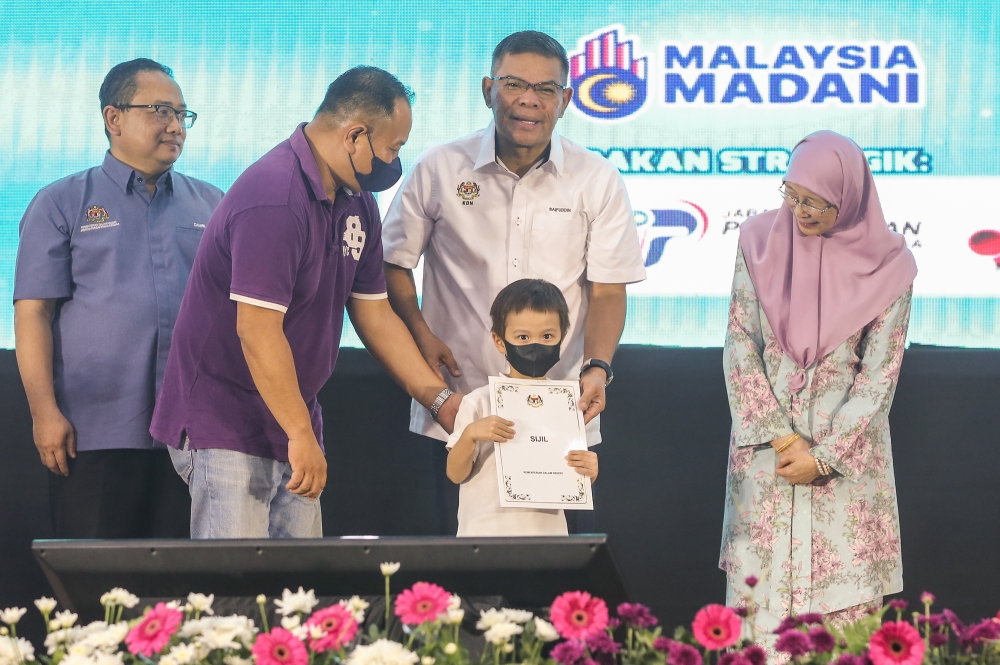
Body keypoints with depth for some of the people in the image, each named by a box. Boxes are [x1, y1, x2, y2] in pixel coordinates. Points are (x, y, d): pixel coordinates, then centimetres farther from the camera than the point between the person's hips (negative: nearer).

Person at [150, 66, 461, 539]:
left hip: (290, 424, 9)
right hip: (226, 428, -9)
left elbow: (374, 313, 14)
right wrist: (302, 435, -22)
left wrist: (441, 400, 6)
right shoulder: (273, 198, -22)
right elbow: (257, 330, -25)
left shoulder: (357, 203, 9)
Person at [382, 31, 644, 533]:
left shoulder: (597, 181, 2)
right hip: (458, 411, 0)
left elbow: (607, 289, 1)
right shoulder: (439, 170, 2)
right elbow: (393, 263, 11)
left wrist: (597, 369, -16)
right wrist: (421, 336, -5)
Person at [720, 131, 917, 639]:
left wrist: (824, 455, -9)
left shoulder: (886, 266, -4)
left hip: (846, 452, -1)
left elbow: (879, 375, -4)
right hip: (765, 444, 1)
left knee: (845, 604, -2)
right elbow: (740, 347, -1)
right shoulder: (761, 241, 0)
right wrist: (782, 439, -8)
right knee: (761, 599, 1)